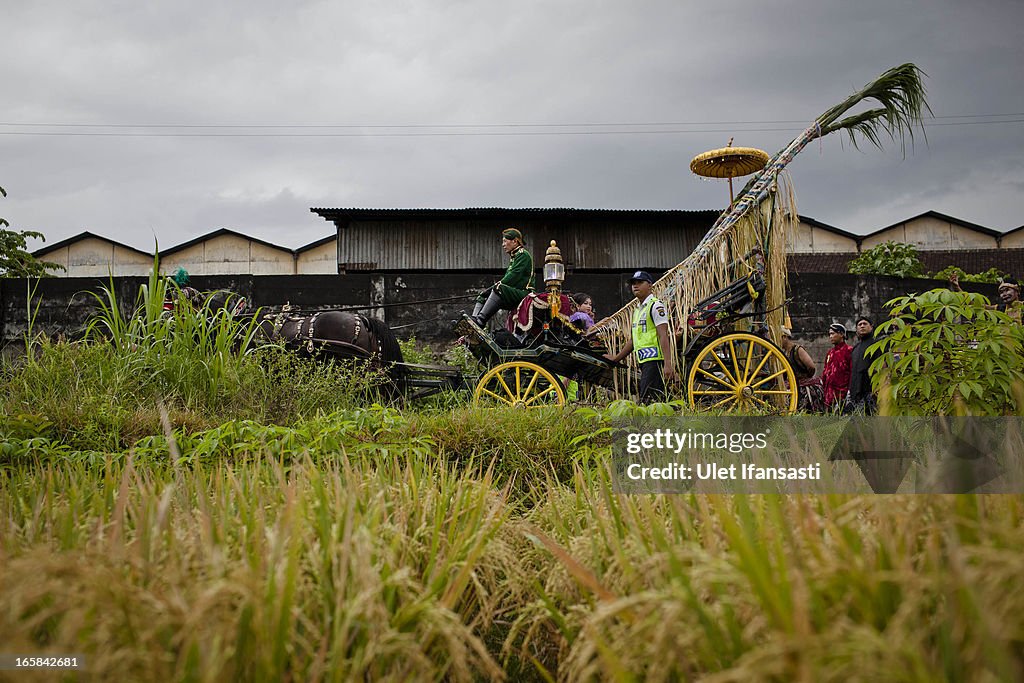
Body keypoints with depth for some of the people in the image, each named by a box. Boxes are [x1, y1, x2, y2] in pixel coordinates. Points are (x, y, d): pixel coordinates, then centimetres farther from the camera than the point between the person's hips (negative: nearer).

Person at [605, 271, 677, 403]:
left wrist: (668, 364, -23)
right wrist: (616, 358, 33)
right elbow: (633, 340, 30)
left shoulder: (656, 306, -5)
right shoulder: (637, 310, 23)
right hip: (644, 362, 9)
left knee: (647, 400, -18)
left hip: (655, 359, -9)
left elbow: (663, 336, -15)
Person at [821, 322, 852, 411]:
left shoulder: (848, 350, -3)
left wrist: (849, 391, -16)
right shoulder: (830, 352, 21)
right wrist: (823, 389, 17)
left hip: (842, 393, -8)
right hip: (829, 393, 8)